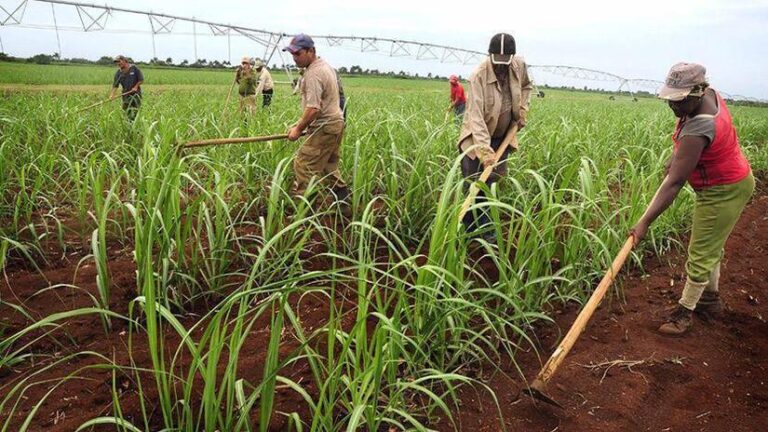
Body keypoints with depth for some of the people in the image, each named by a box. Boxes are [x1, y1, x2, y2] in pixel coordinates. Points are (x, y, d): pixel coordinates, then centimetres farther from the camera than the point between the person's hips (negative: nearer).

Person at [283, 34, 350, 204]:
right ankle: (342, 193, 25)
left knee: (303, 165, -8)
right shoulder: (325, 65, 14)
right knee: (328, 166, 20)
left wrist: (299, 128, -15)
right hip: (336, 122, 11)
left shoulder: (313, 74, -19)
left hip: (323, 128, -11)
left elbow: (314, 109, -26)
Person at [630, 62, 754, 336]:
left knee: (701, 252, 0)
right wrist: (677, 156, 7)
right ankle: (711, 298, 41)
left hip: (724, 191, -10)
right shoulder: (709, 93, -8)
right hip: (728, 182, 11)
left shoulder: (698, 129, -36)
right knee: (711, 244, 23)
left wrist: (645, 222, -36)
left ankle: (685, 312, 15)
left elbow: (674, 182, -37)